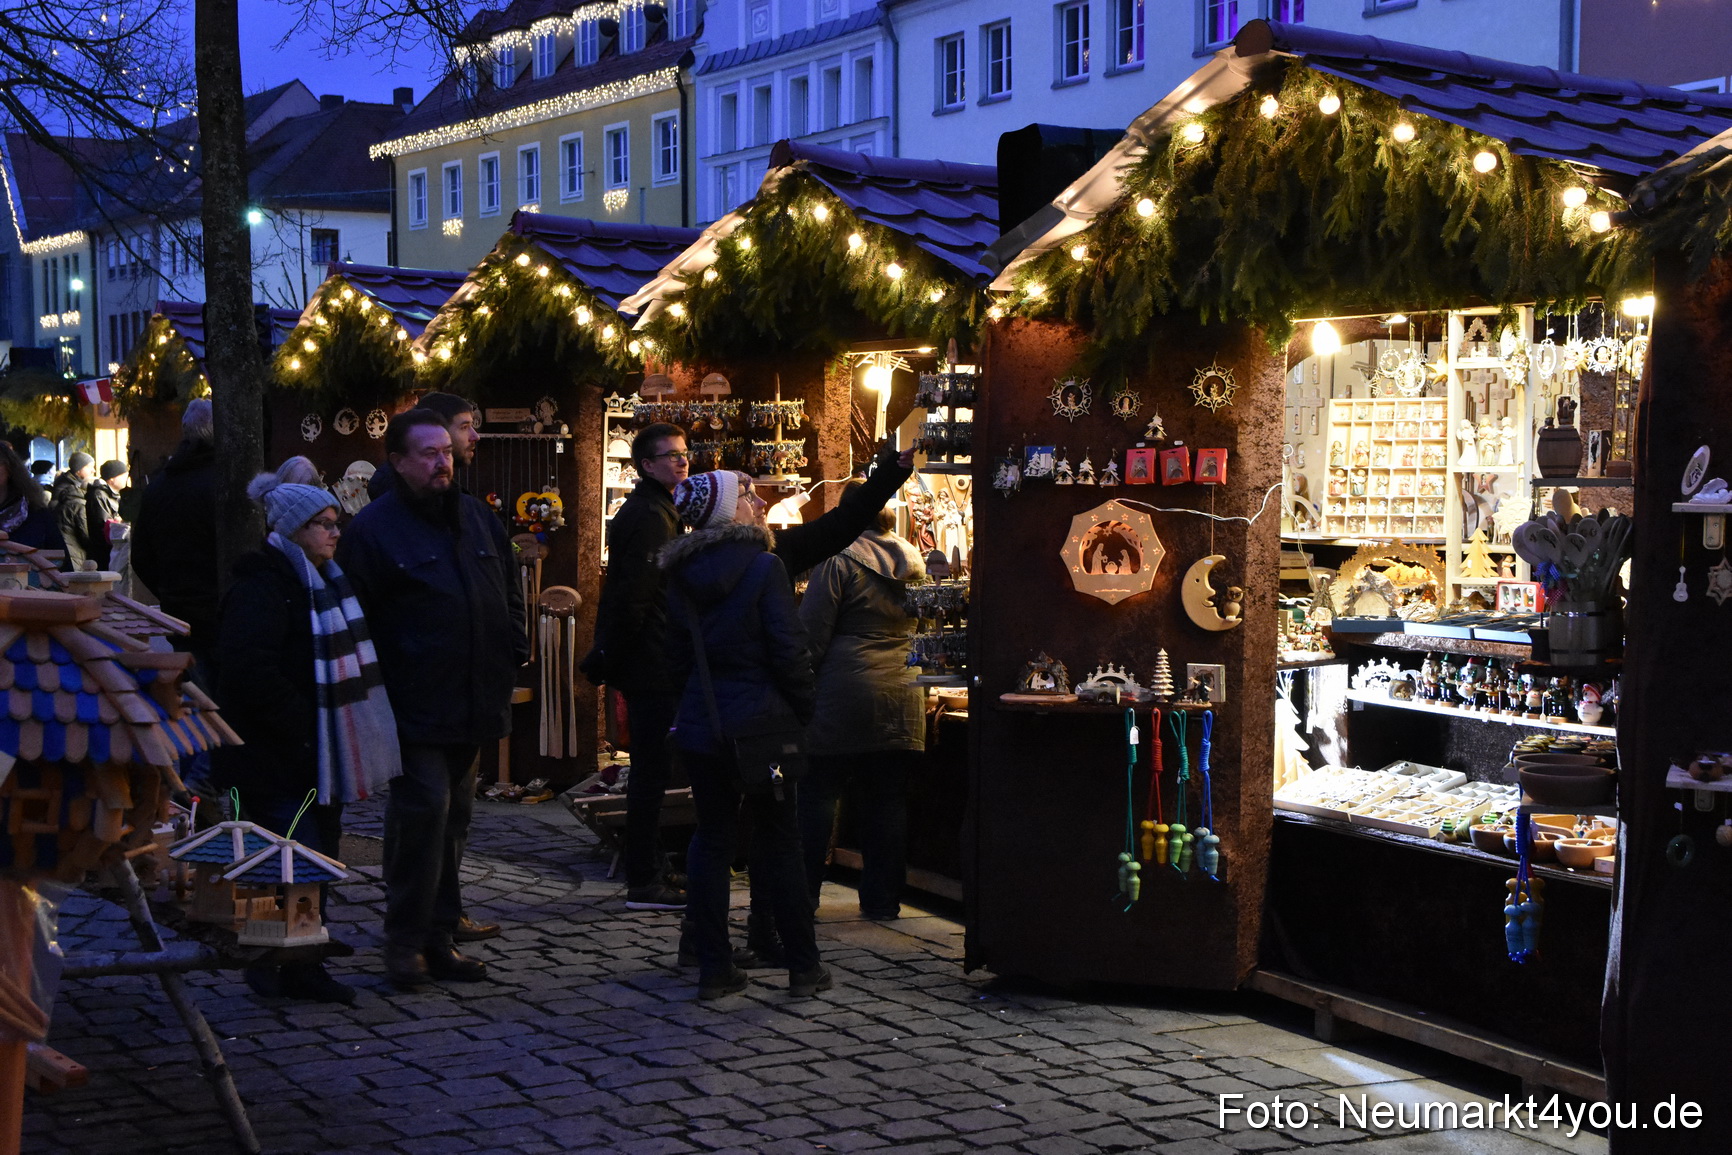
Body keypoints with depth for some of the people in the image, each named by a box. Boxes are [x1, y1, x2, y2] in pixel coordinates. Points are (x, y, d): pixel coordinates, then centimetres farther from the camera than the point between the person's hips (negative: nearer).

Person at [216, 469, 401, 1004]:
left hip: (321, 755, 9)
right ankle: (272, 966, 4)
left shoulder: (327, 583, 17)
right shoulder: (261, 587, -14)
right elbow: (247, 668, -25)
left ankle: (303, 966, 18)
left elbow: (346, 658, 27)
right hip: (277, 758, -9)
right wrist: (299, 724, -21)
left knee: (320, 856, 10)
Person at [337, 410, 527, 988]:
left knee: (453, 815, 11)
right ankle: (405, 941, 1)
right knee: (423, 810, -11)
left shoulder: (478, 518, 14)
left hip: (473, 704, 7)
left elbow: (510, 593, 22)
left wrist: (511, 656, 12)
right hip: (415, 707, -7)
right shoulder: (373, 528, -6)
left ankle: (438, 936, 20)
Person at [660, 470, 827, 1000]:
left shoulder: (681, 576, 5)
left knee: (712, 839, 10)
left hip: (700, 723, 5)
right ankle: (804, 967, 12)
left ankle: (714, 967, 11)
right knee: (779, 842, 5)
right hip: (761, 725, -4)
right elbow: (790, 651, -14)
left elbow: (677, 657, 11)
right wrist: (803, 713, -3)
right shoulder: (764, 567, -12)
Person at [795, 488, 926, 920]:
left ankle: (803, 895, 5)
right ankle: (883, 900, 11)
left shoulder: (839, 560, -7)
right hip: (901, 696, 5)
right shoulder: (913, 562, 11)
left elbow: (812, 633, -7)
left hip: (846, 694, -5)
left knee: (818, 794, 3)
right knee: (887, 800, 8)